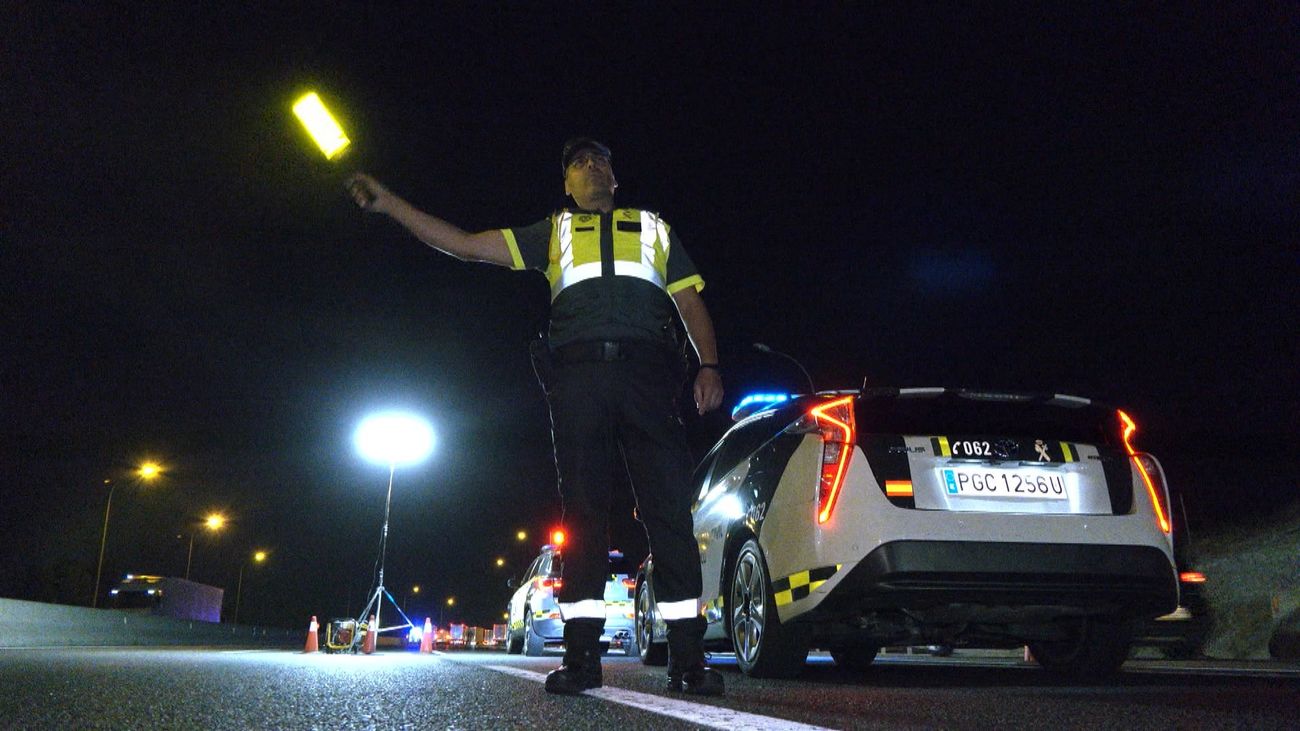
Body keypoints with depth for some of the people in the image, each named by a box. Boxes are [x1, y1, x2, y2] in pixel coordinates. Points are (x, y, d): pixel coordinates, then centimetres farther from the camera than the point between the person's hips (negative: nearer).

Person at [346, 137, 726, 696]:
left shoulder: (654, 227, 29)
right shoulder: (553, 232, 28)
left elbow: (691, 303, 20)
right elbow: (464, 244, 20)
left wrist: (708, 367, 3)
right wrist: (390, 204, 12)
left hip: (647, 374, 0)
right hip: (578, 373, 1)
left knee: (669, 508, -9)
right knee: (582, 509, -4)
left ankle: (687, 659, -9)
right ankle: (582, 655, -3)